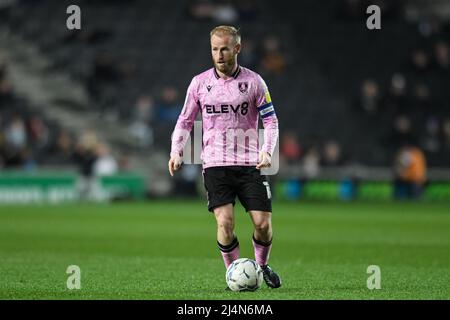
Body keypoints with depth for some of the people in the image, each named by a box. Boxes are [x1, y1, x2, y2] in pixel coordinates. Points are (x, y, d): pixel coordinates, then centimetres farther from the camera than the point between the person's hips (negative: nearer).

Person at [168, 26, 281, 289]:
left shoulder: (253, 81, 1)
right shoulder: (199, 82, 5)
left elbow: (271, 120, 5)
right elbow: (185, 120, 13)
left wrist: (267, 151, -11)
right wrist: (176, 151, -1)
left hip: (249, 163, 0)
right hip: (215, 165, 0)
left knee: (263, 224, -5)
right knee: (225, 222, -16)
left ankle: (262, 266, 24)